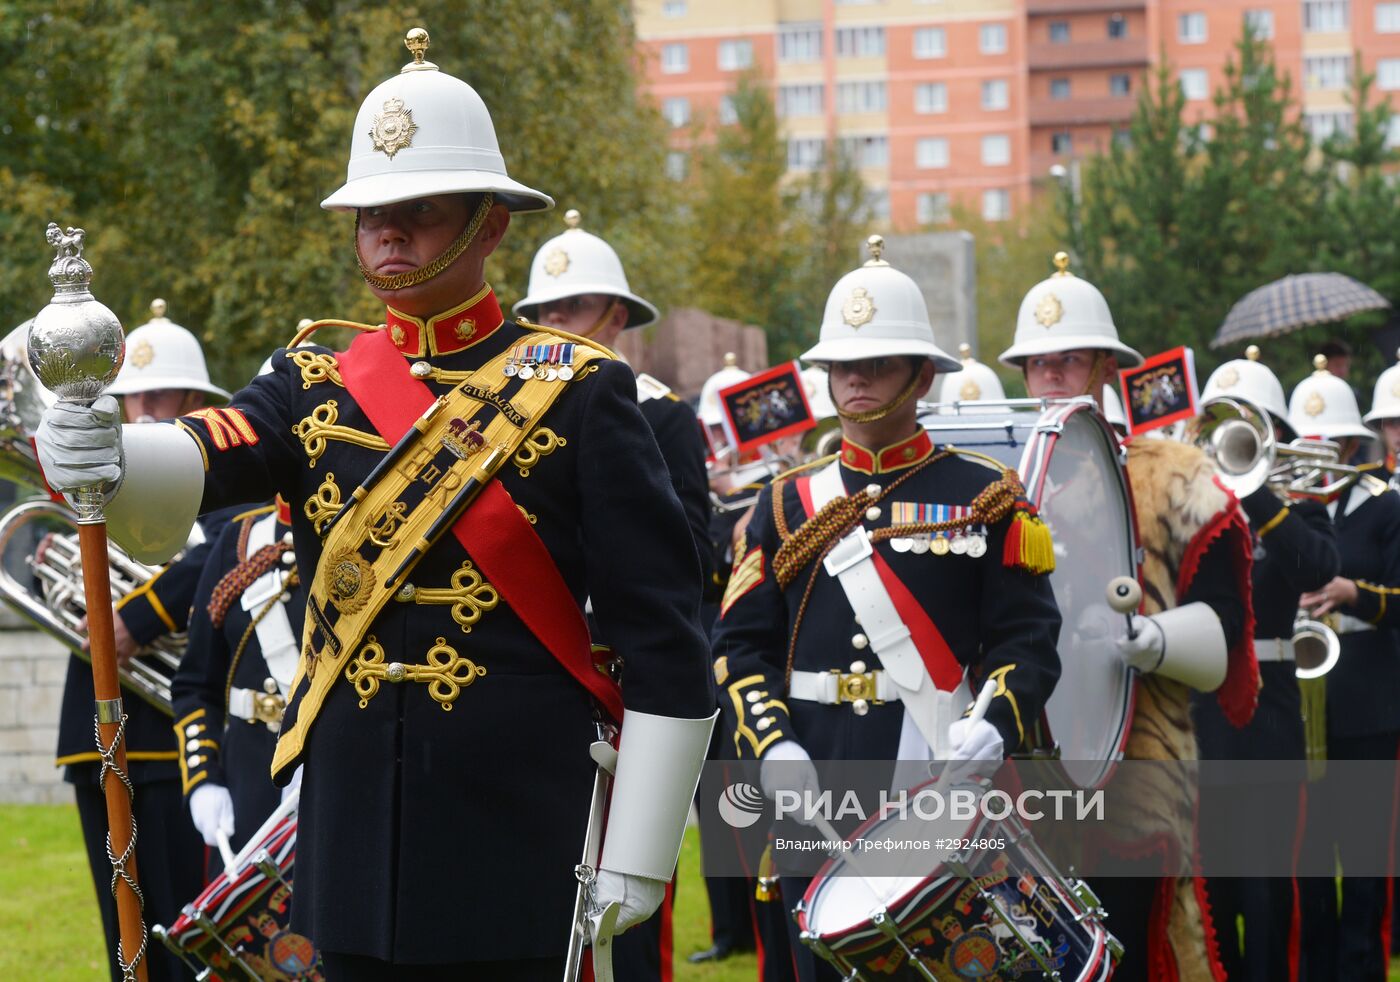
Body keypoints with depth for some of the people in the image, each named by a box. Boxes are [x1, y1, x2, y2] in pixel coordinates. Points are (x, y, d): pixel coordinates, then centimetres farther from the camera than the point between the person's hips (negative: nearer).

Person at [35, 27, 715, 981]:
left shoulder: (574, 392, -3)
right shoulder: (315, 384, 8)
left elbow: (664, 638, -5)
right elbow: (208, 458, -13)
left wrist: (641, 854, -8)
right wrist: (96, 454, -37)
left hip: (522, 848, -4)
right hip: (353, 845, 4)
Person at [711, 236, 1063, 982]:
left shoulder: (984, 497, 5)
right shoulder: (788, 504, 13)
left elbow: (1028, 637, 0)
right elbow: (741, 643, 8)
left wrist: (996, 727, -19)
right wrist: (770, 744, -8)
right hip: (815, 796, 3)